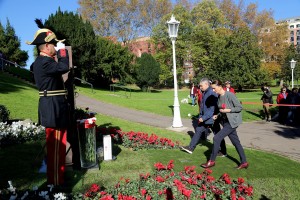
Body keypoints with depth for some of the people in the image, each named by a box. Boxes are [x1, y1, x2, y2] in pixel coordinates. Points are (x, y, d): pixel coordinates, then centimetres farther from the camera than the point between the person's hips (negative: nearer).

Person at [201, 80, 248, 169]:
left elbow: (240, 107, -14)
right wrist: (217, 115, 3)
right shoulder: (219, 97, 7)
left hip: (232, 122, -8)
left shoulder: (229, 95, -17)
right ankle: (244, 162, 24)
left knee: (217, 138, -11)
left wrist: (228, 110, -21)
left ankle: (211, 161, 1)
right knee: (236, 142, 13)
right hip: (226, 121, 8)